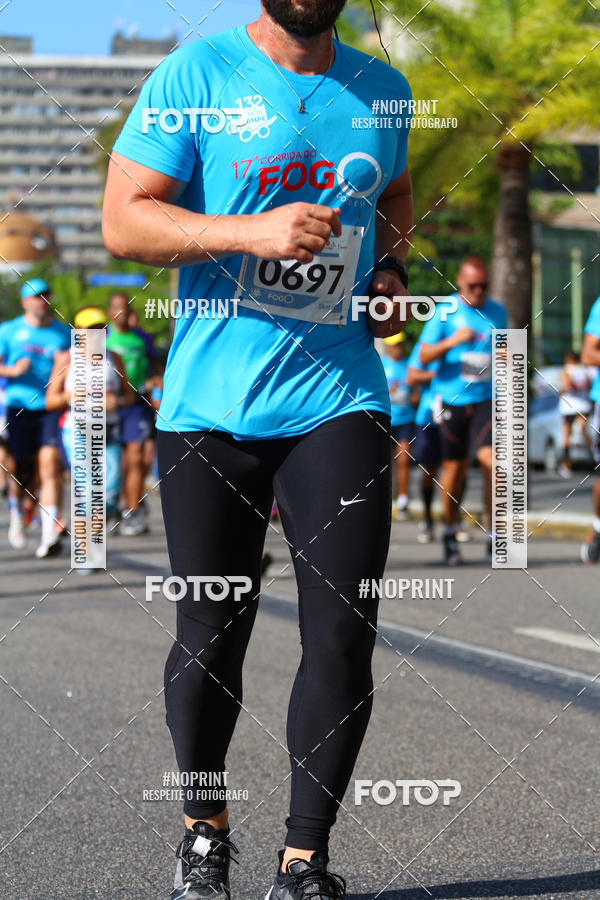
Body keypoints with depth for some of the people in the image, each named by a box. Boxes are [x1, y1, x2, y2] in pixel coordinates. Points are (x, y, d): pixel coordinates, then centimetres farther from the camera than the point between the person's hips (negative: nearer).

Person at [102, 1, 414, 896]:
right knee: (211, 637, 6)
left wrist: (389, 269, 10)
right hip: (211, 405, -2)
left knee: (345, 635, -7)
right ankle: (203, 828, 30)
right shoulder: (195, 74, -3)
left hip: (339, 398, 3)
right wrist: (254, 231, -21)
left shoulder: (381, 89, 10)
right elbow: (124, 221, -8)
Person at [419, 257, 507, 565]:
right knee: (453, 468, 4)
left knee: (490, 461, -16)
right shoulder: (444, 312, -1)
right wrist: (451, 342, -18)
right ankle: (449, 534, 23)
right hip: (452, 399, -1)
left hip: (486, 399, 1)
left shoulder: (497, 312, 9)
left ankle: (494, 534, -8)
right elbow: (424, 356, -3)